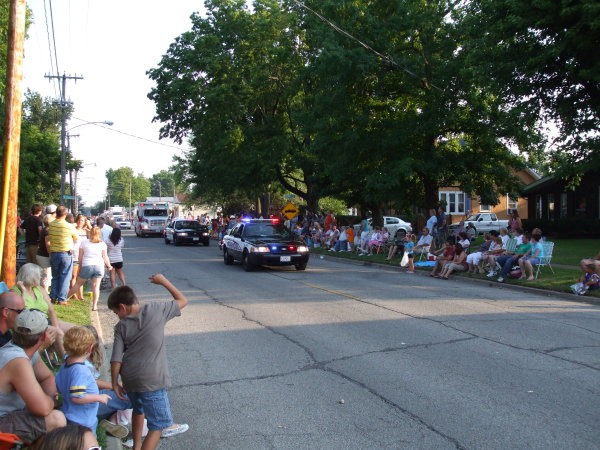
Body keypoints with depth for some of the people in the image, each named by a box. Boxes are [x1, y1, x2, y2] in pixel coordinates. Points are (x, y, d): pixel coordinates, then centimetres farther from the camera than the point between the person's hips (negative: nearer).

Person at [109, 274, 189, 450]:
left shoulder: (121, 327, 0)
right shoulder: (155, 310, -7)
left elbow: (116, 359, -2)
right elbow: (182, 301, 4)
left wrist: (115, 383, 10)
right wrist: (163, 281, 11)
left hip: (129, 380, 5)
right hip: (152, 381, -5)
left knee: (138, 410, 32)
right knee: (158, 425, 3)